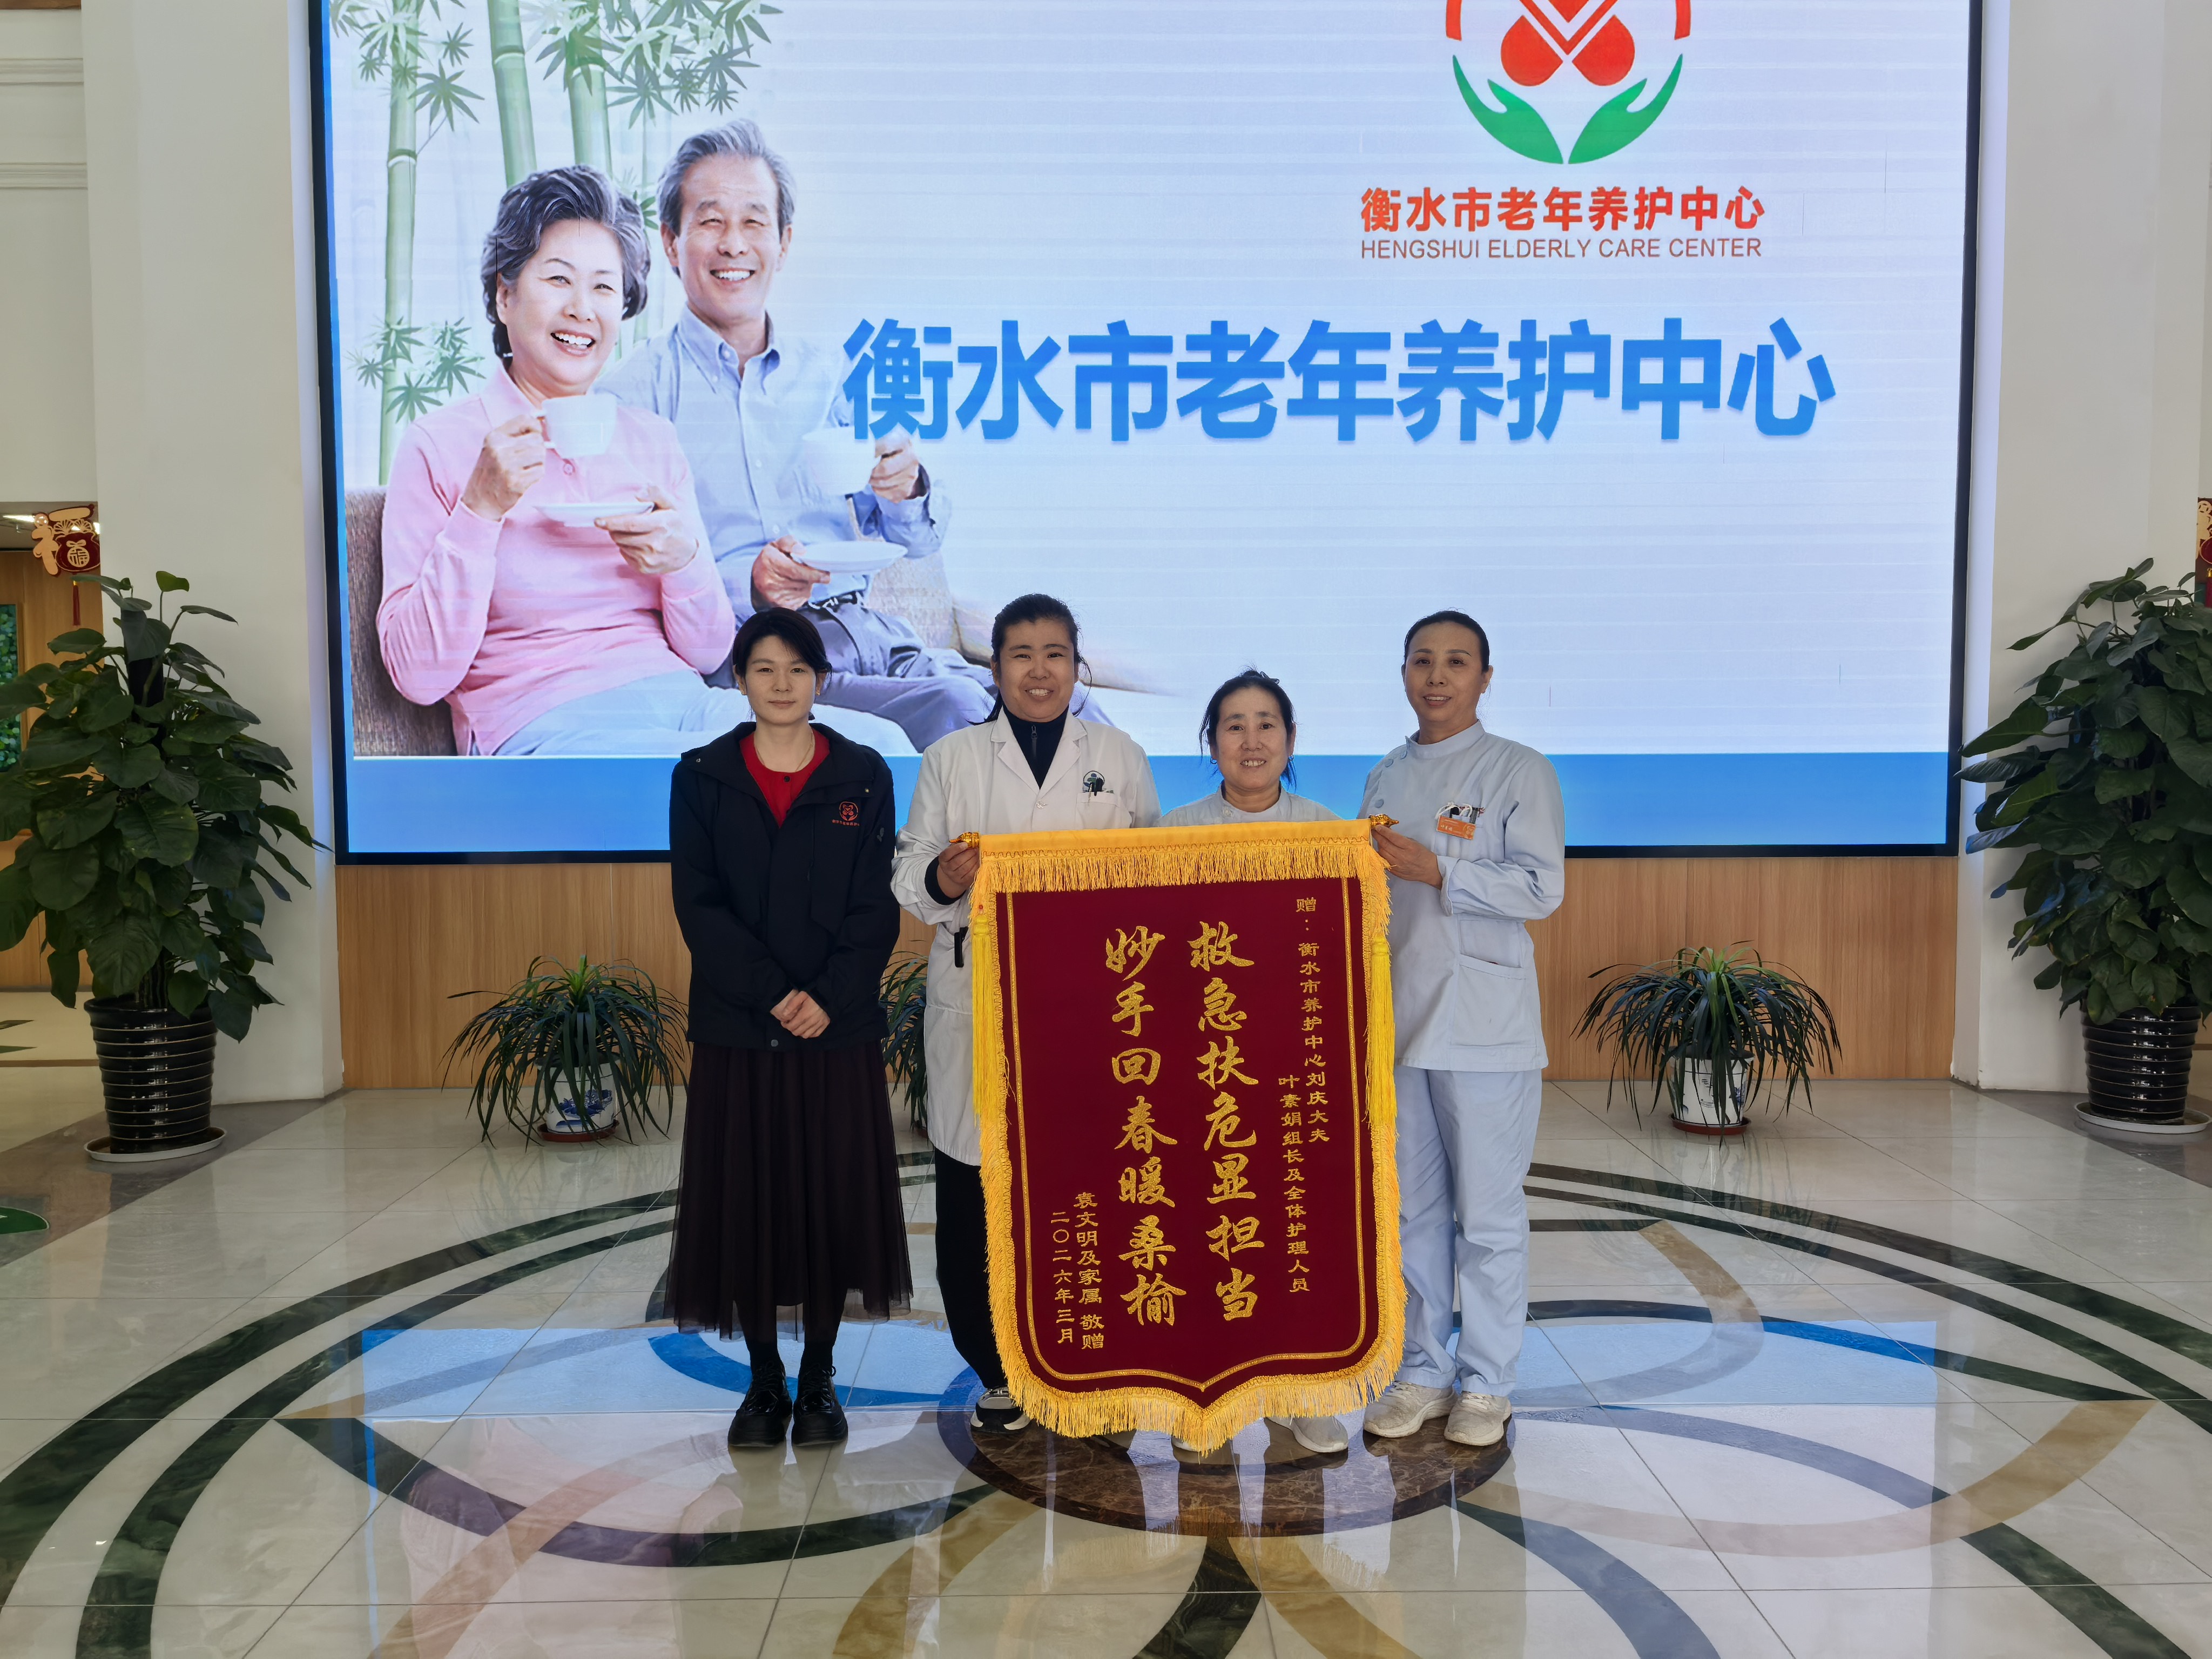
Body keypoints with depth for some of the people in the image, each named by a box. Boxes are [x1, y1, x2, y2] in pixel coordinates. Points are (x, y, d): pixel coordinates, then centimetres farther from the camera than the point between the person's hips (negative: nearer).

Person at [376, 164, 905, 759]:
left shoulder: (653, 440, 16)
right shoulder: (440, 443, 4)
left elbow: (707, 654, 13)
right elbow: (419, 676, -5)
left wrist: (685, 559, -7)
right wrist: (480, 510, -13)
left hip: (686, 703, 5)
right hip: (543, 723, -5)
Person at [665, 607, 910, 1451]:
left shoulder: (862, 776, 3)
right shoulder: (702, 777, 3)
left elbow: (876, 907, -1)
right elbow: (698, 904, -3)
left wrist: (827, 997, -14)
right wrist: (773, 994, -13)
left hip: (839, 1025, 0)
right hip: (736, 1025, 0)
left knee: (831, 1192, 5)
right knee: (744, 1195, 5)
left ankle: (819, 1379, 20)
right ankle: (764, 1381, 20)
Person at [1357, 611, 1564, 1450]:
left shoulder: (1520, 771, -2)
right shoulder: (1386, 776, 14)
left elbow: (1541, 888, -12)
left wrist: (1435, 870, -17)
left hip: (1486, 1027, -5)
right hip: (1397, 1019, 5)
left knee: (1488, 1215, 2)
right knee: (1413, 1207, 12)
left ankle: (1485, 1383, 16)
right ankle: (1423, 1371, 25)